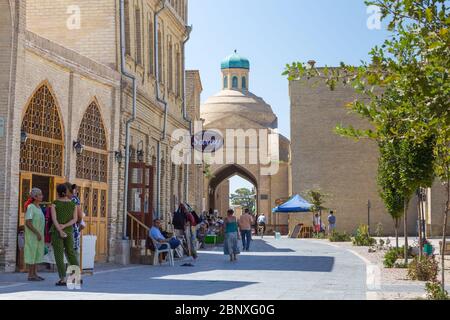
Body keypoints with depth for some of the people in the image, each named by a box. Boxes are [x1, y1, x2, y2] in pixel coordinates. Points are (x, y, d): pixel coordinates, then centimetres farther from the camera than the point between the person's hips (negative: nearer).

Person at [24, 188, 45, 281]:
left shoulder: (38, 208, 13)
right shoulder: (30, 207, -15)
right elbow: (28, 223, -20)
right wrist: (37, 233, -21)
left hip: (38, 235, 9)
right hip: (33, 235, -9)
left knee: (37, 254, 8)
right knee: (32, 254, -6)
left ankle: (34, 274, 12)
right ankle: (30, 275, -3)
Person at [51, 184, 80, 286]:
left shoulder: (54, 204, -5)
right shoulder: (73, 204, 4)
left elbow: (54, 219, -16)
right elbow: (75, 219, -5)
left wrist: (60, 231, -22)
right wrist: (64, 226, -14)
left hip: (56, 232, -3)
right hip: (69, 232, 3)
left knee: (59, 256, -1)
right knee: (71, 254, 14)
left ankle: (63, 279, -6)